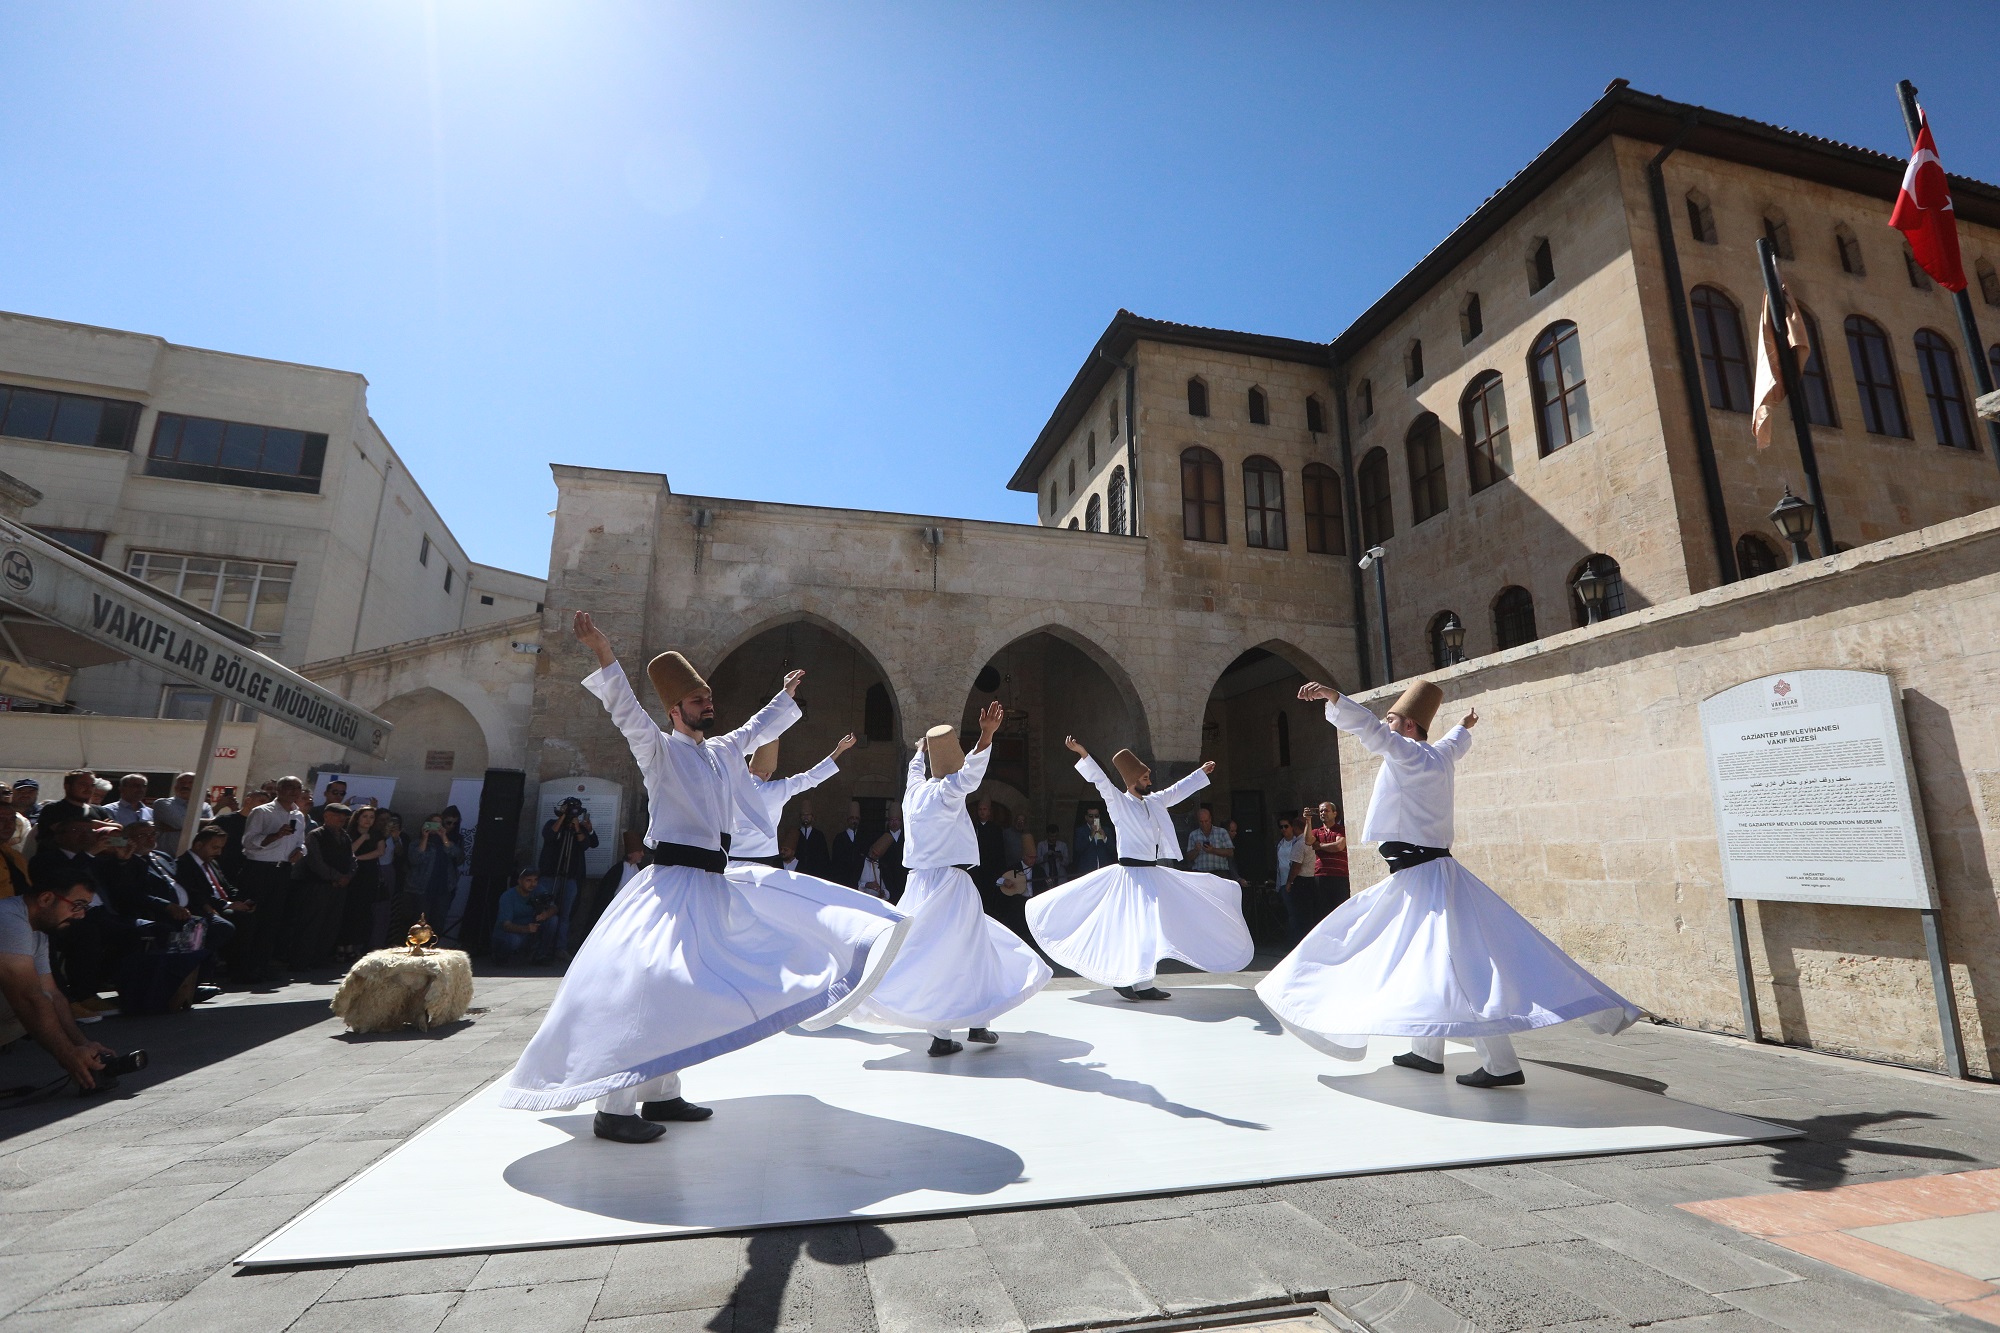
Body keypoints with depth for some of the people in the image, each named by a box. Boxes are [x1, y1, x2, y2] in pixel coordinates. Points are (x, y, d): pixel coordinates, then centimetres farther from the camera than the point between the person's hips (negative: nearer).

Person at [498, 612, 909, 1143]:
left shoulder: (719, 752, 13)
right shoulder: (659, 749, -6)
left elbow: (756, 730, 30)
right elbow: (627, 713, -23)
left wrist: (786, 695, 40)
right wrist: (605, 657, -36)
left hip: (712, 885, 8)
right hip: (674, 883, -8)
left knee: (681, 986, 12)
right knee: (649, 982, -13)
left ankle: (661, 1093, 23)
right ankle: (613, 1107, -3)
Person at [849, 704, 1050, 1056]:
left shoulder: (915, 789, 7)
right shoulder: (946, 792, -15)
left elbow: (915, 768, 30)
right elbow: (970, 774, -35)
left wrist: (922, 749, 50)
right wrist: (986, 736, -48)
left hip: (920, 884, 8)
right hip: (950, 885, -8)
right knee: (968, 954, 6)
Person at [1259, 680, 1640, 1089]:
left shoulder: (1413, 756, -14)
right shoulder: (1440, 754, 13)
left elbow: (1372, 731, -31)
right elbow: (1456, 742, 37)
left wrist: (1331, 696, -42)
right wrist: (1465, 727, 59)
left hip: (1425, 876, -10)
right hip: (1418, 875, 10)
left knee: (1454, 967, -10)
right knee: (1420, 960, 19)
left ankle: (1502, 1065, -7)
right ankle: (1427, 1051, 31)